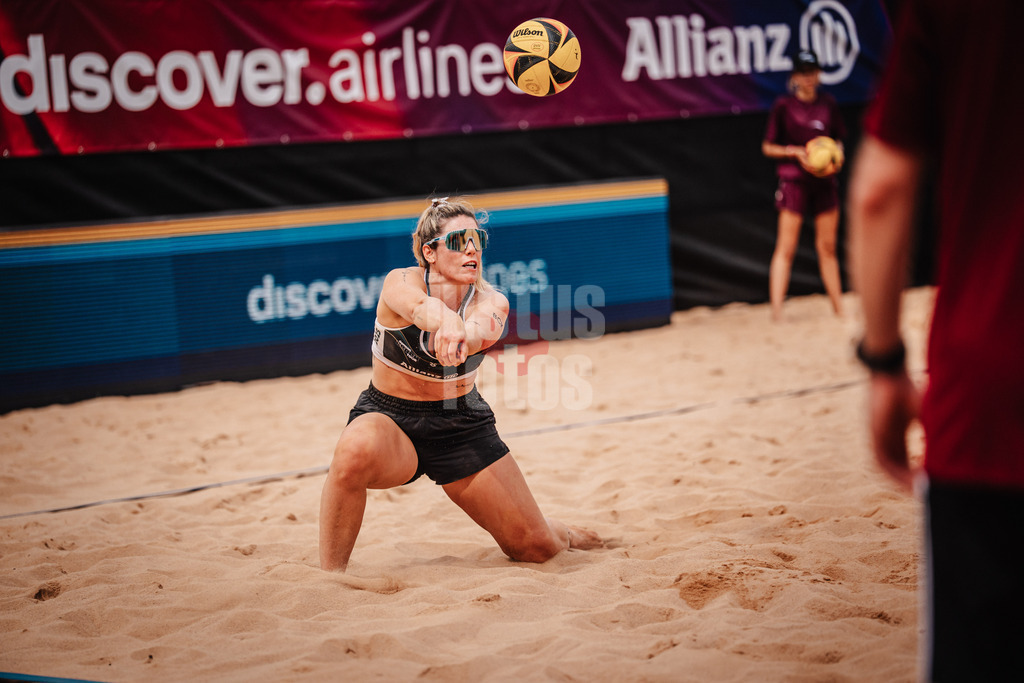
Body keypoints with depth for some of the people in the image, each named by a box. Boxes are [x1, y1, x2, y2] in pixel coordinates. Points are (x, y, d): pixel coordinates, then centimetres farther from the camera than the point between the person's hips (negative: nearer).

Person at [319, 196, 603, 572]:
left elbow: (482, 330, -36)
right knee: (355, 452, -41)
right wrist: (447, 322, -67)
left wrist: (463, 337, -62)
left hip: (462, 425, 3)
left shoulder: (491, 302, -11)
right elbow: (421, 306, -42)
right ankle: (330, 577, -23)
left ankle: (560, 533, 39)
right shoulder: (400, 282, -17)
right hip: (389, 416, -2)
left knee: (536, 548, -1)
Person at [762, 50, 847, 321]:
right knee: (786, 247, -6)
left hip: (825, 181, 4)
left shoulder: (828, 103, 7)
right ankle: (776, 310, -7)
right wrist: (796, 152, -15)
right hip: (794, 180, -4)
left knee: (828, 247, 10)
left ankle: (839, 308, 18)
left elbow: (838, 140, 17)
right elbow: (768, 147, -1)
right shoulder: (783, 105, -4)